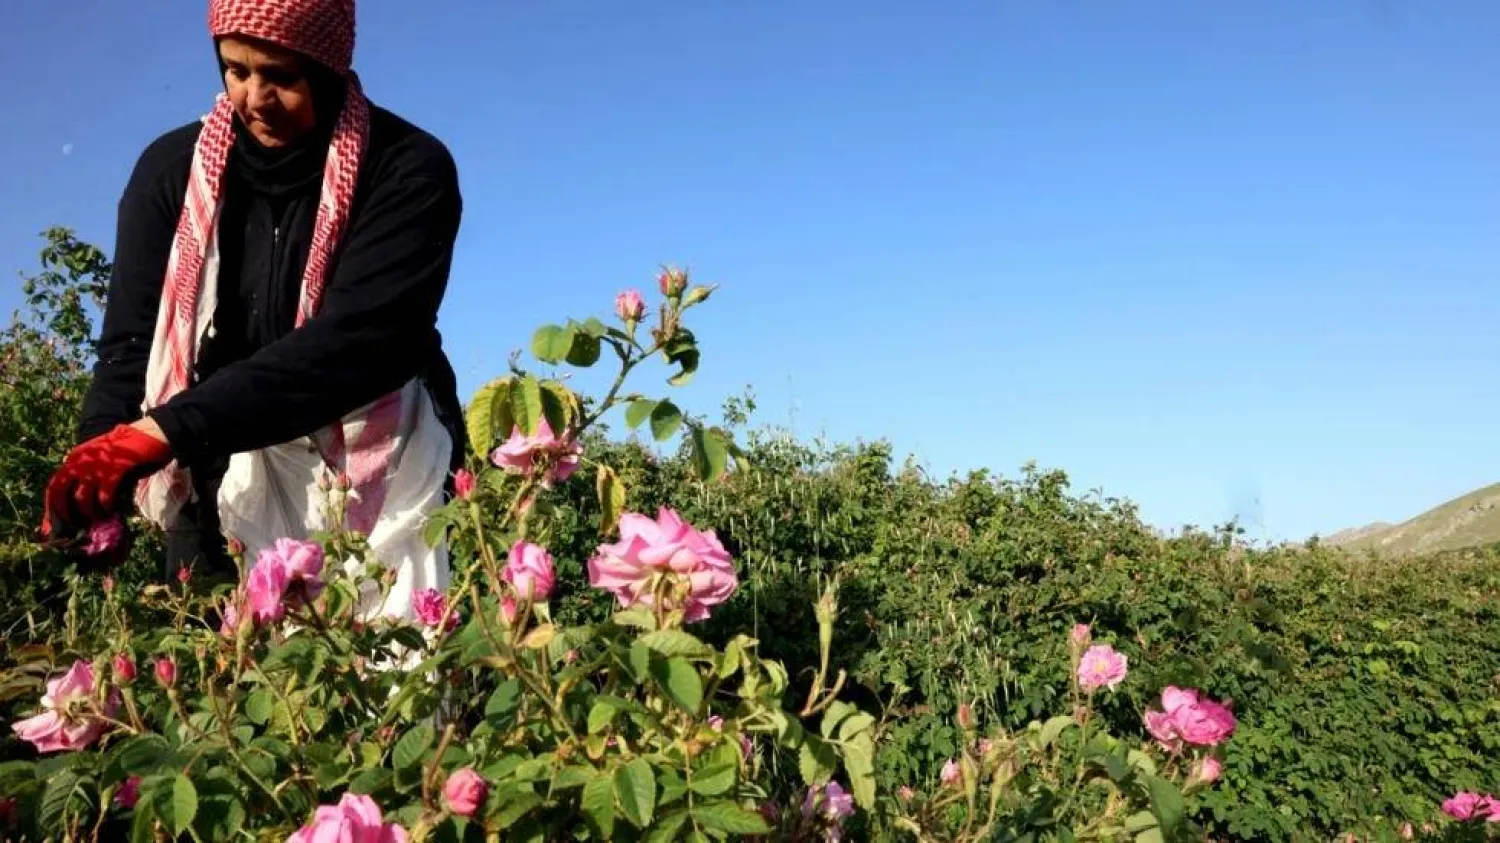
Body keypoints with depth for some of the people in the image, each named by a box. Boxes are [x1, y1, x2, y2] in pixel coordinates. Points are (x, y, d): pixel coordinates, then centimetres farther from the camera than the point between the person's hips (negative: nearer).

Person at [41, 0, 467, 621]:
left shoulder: (408, 170, -9)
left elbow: (358, 339, -21)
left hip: (377, 473, -2)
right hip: (227, 474, 3)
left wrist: (170, 428, -27)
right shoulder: (174, 169, 2)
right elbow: (132, 346, -2)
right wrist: (99, 482, -20)